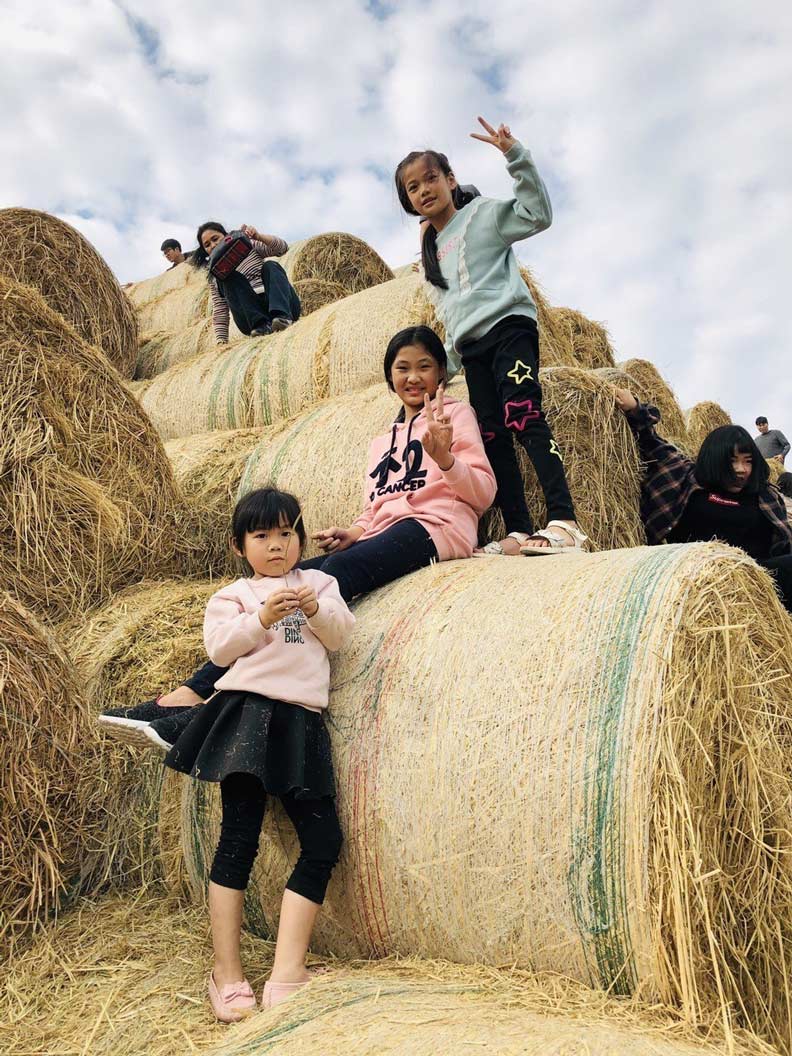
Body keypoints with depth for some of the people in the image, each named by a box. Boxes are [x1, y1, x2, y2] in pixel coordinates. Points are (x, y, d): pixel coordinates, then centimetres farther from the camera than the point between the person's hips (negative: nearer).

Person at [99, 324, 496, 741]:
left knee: (336, 572, -33)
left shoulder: (455, 414, 14)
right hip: (380, 536, 7)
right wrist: (352, 533, 2)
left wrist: (443, 457, -16)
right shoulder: (381, 442, 31)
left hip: (433, 526, -6)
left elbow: (483, 493, 3)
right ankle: (193, 691, -27)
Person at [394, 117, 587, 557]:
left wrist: (515, 157, -13)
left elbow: (538, 214, -7)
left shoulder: (483, 214, 9)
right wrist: (446, 362, 23)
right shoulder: (431, 251, 27)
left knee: (523, 416, -24)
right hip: (472, 347, 7)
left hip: (508, 326, -7)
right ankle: (519, 533, -4)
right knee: (492, 437, -2)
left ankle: (563, 521, -29)